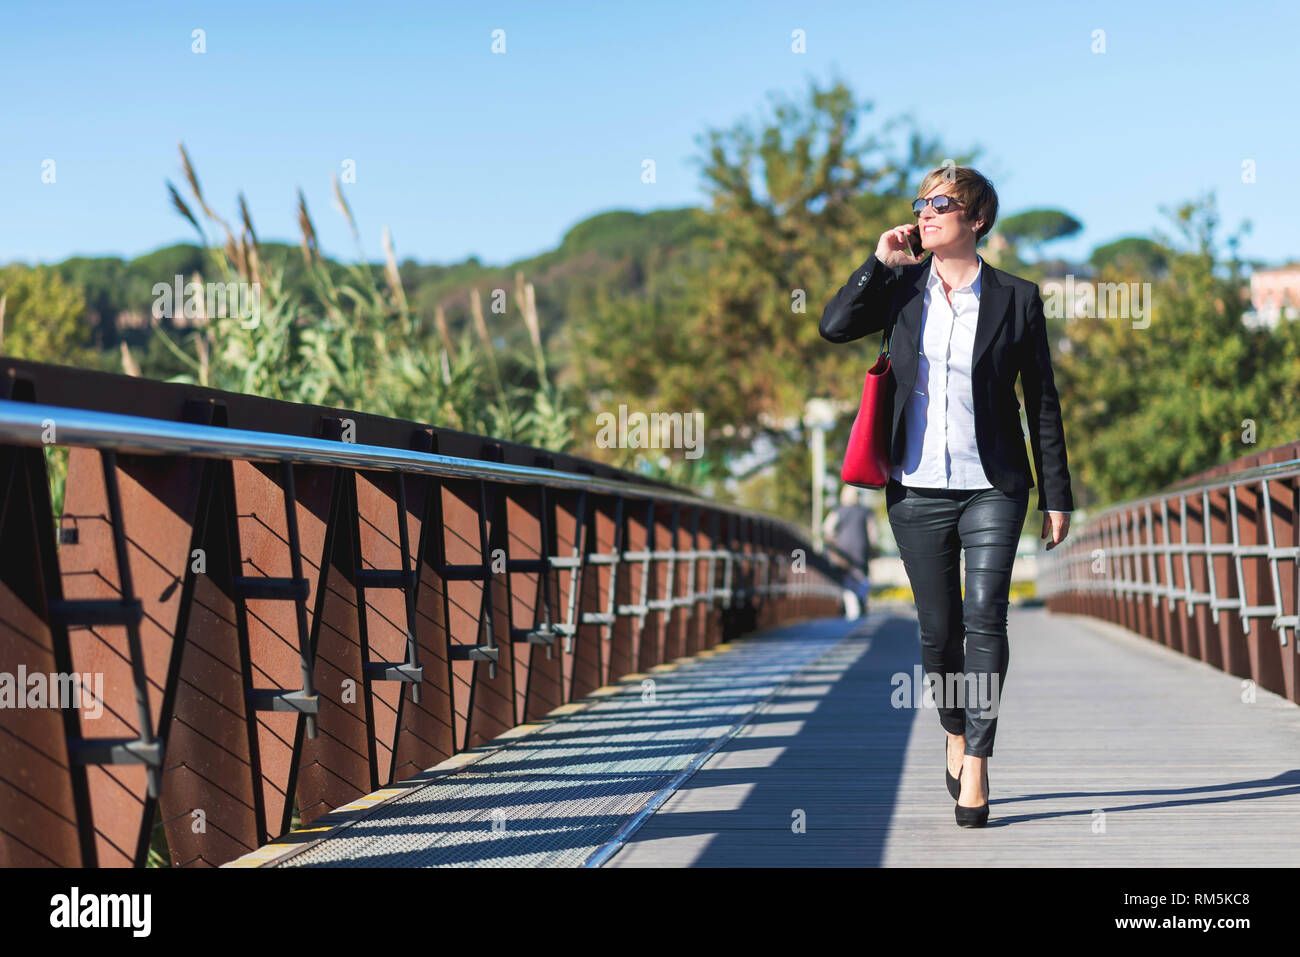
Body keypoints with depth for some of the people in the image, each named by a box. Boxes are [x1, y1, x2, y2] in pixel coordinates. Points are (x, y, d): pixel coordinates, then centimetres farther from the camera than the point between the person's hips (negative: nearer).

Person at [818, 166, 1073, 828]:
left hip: (992, 488, -2)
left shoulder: (1017, 299, 1)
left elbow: (1042, 402, 4)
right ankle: (956, 736, 31)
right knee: (938, 629, 8)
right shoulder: (903, 286, 7)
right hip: (918, 488, 2)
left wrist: (1056, 497, 3)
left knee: (985, 618, -14)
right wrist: (881, 261, -7)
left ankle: (977, 762, -11)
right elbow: (834, 327, -7)